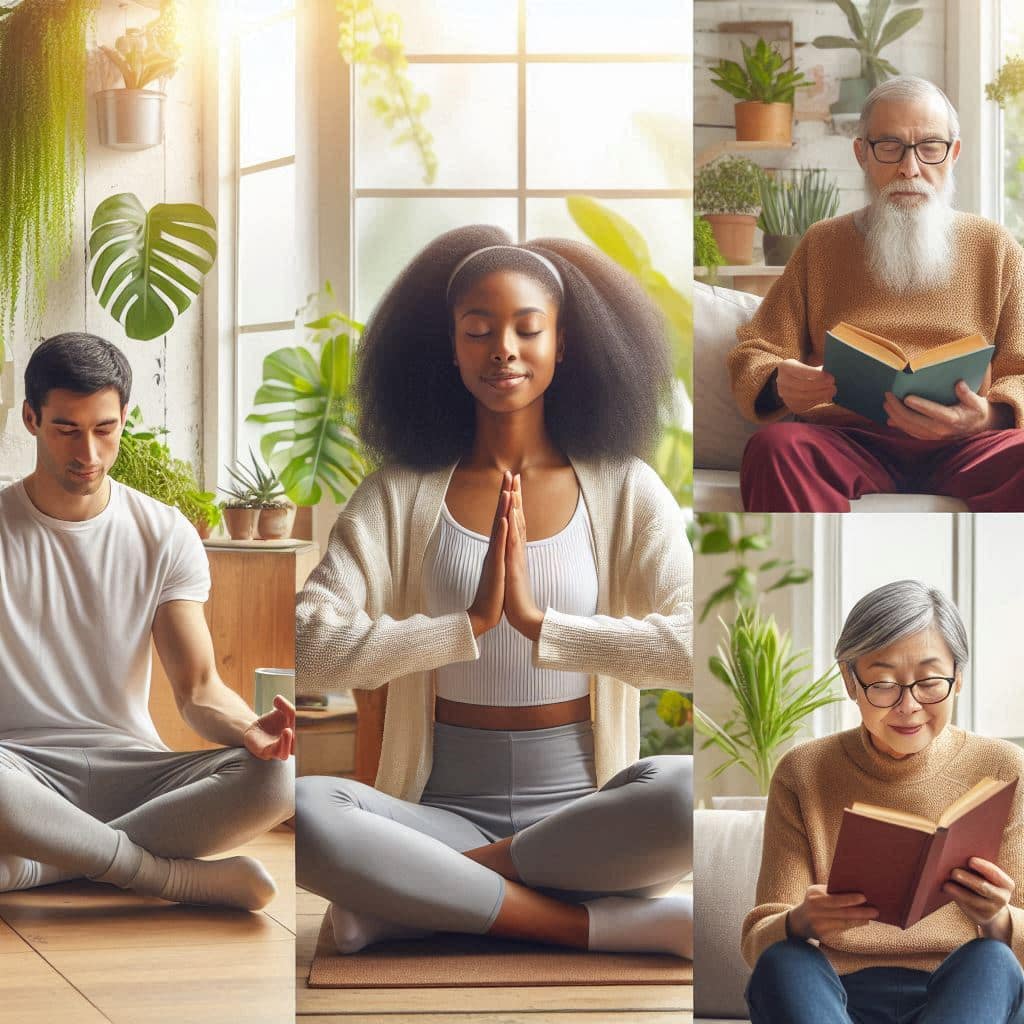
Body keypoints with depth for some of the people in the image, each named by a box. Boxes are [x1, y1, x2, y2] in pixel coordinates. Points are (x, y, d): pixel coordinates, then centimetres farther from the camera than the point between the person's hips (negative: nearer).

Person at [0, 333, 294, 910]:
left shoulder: (167, 537, 6)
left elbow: (198, 688, 0)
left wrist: (248, 728, -25)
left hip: (129, 767, 3)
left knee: (277, 778, -27)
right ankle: (185, 876, -25)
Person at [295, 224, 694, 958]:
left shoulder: (624, 490, 3)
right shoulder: (401, 495, 4)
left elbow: (694, 645, -13)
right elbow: (311, 649, -10)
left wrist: (540, 622, -18)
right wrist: (470, 624, -16)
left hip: (582, 815, 0)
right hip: (443, 810, 0)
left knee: (688, 791, -33)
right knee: (304, 809, -31)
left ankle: (418, 894, -18)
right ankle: (612, 923, -25)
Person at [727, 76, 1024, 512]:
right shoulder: (823, 244, 21)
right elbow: (753, 354, 16)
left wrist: (989, 415, -15)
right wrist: (777, 385, -10)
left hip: (962, 447, 0)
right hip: (846, 439, 1)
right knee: (775, 446, -35)